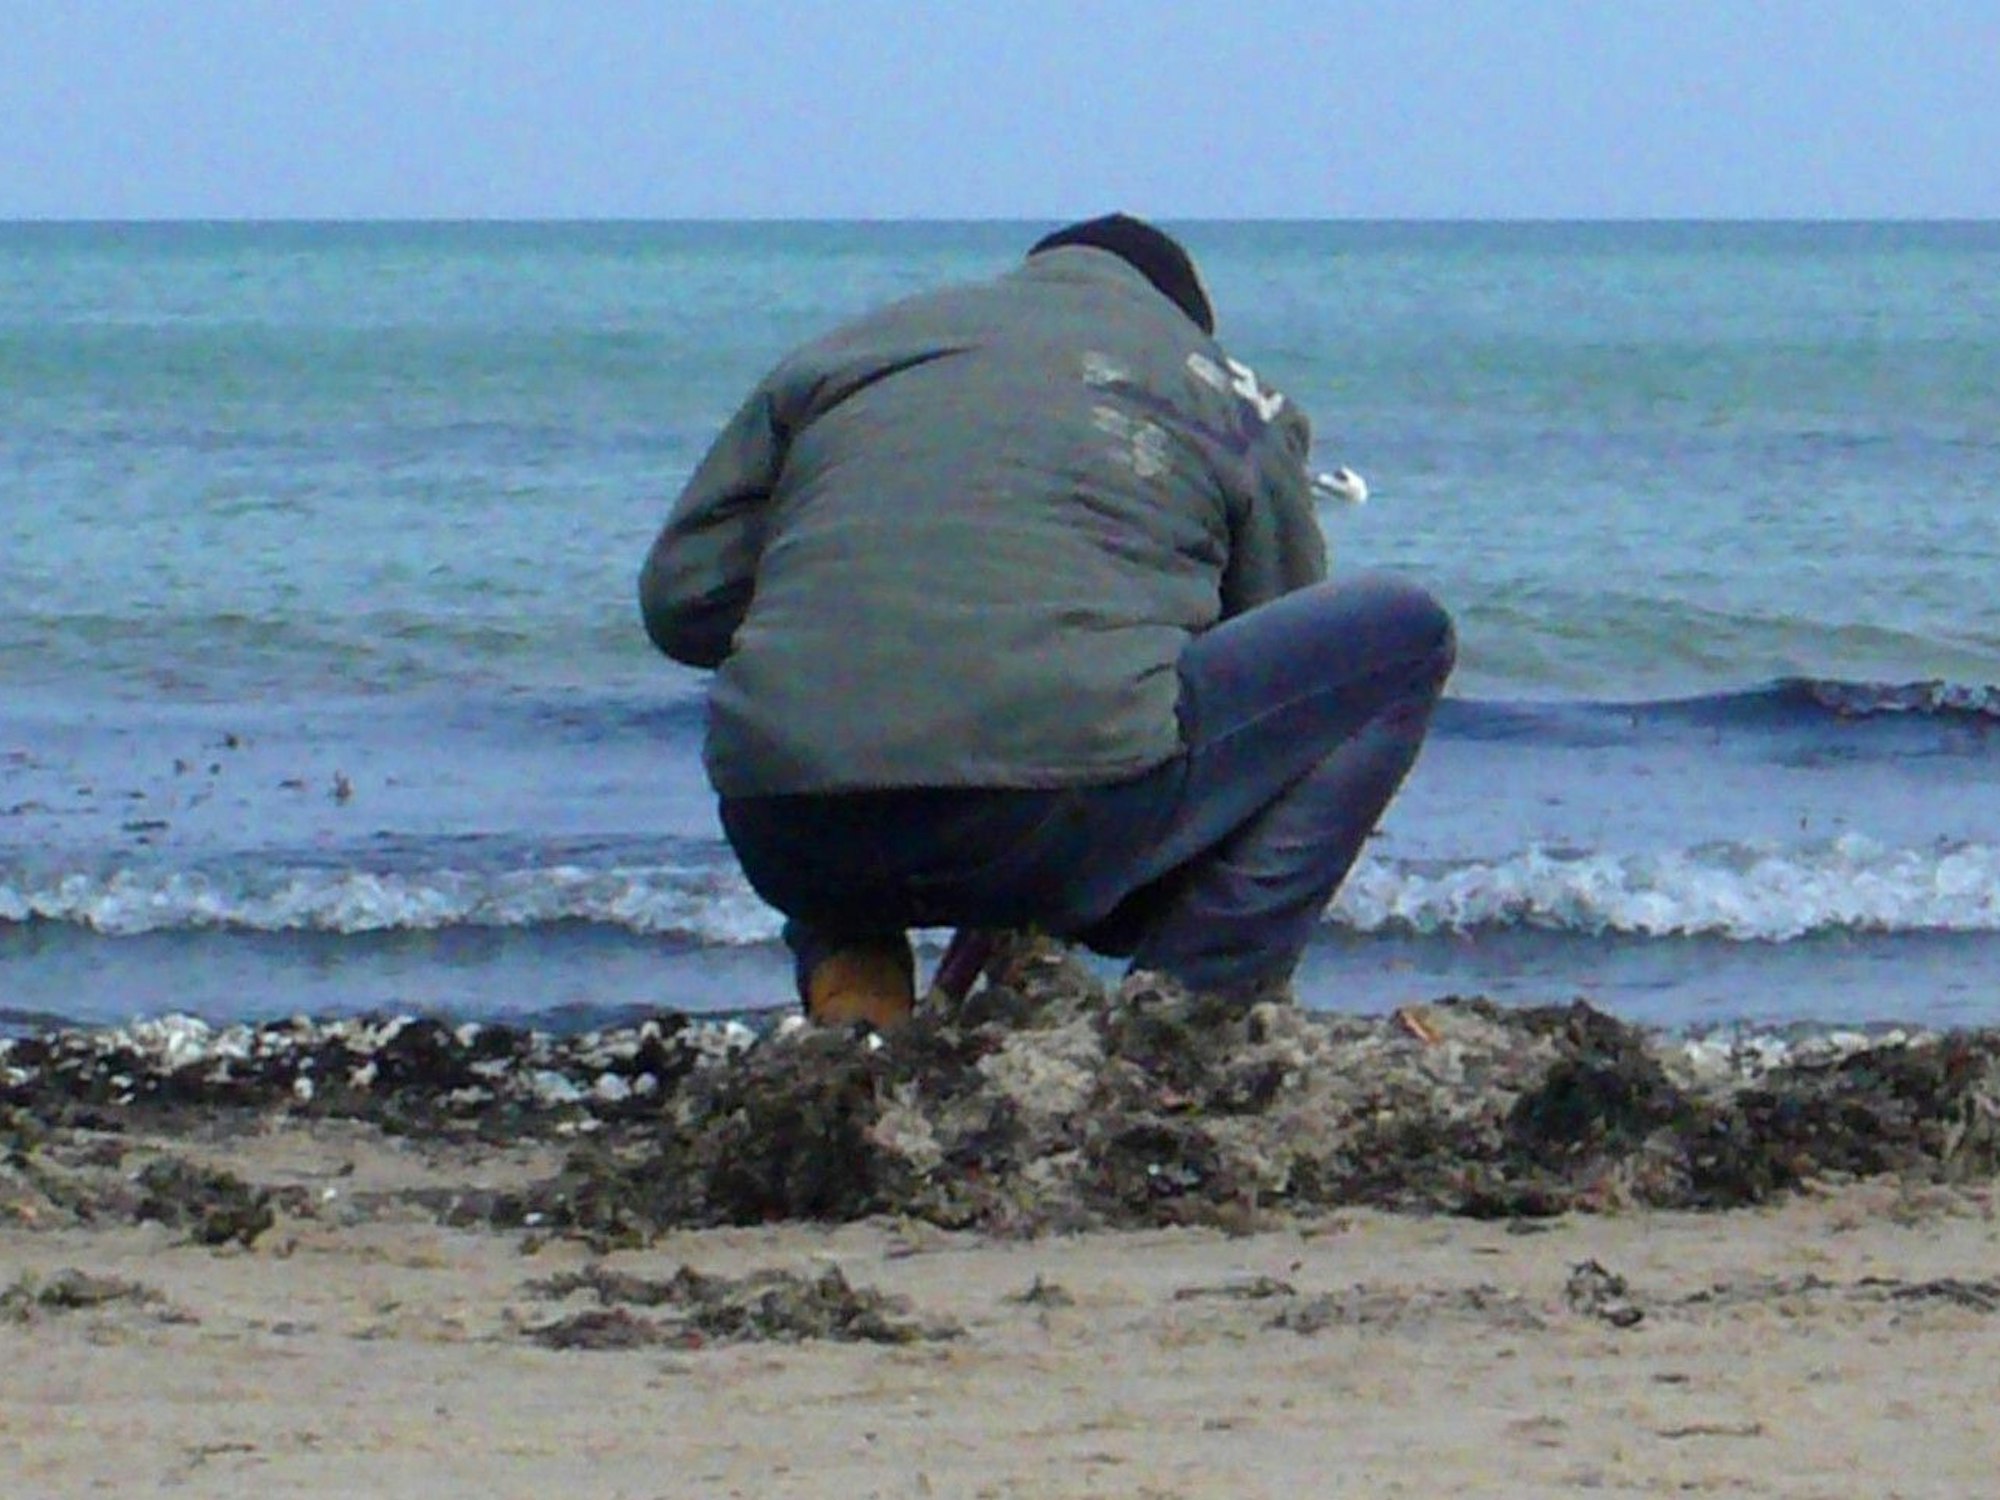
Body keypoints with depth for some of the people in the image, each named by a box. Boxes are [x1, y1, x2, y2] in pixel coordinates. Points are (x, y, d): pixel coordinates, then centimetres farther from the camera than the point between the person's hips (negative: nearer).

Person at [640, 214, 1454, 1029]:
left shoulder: (840, 355, 25)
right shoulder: (1224, 391, 21)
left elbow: (678, 601, 23)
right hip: (1058, 829, -4)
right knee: (1405, 634, 18)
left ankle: (846, 975, 12)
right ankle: (1189, 999, 4)